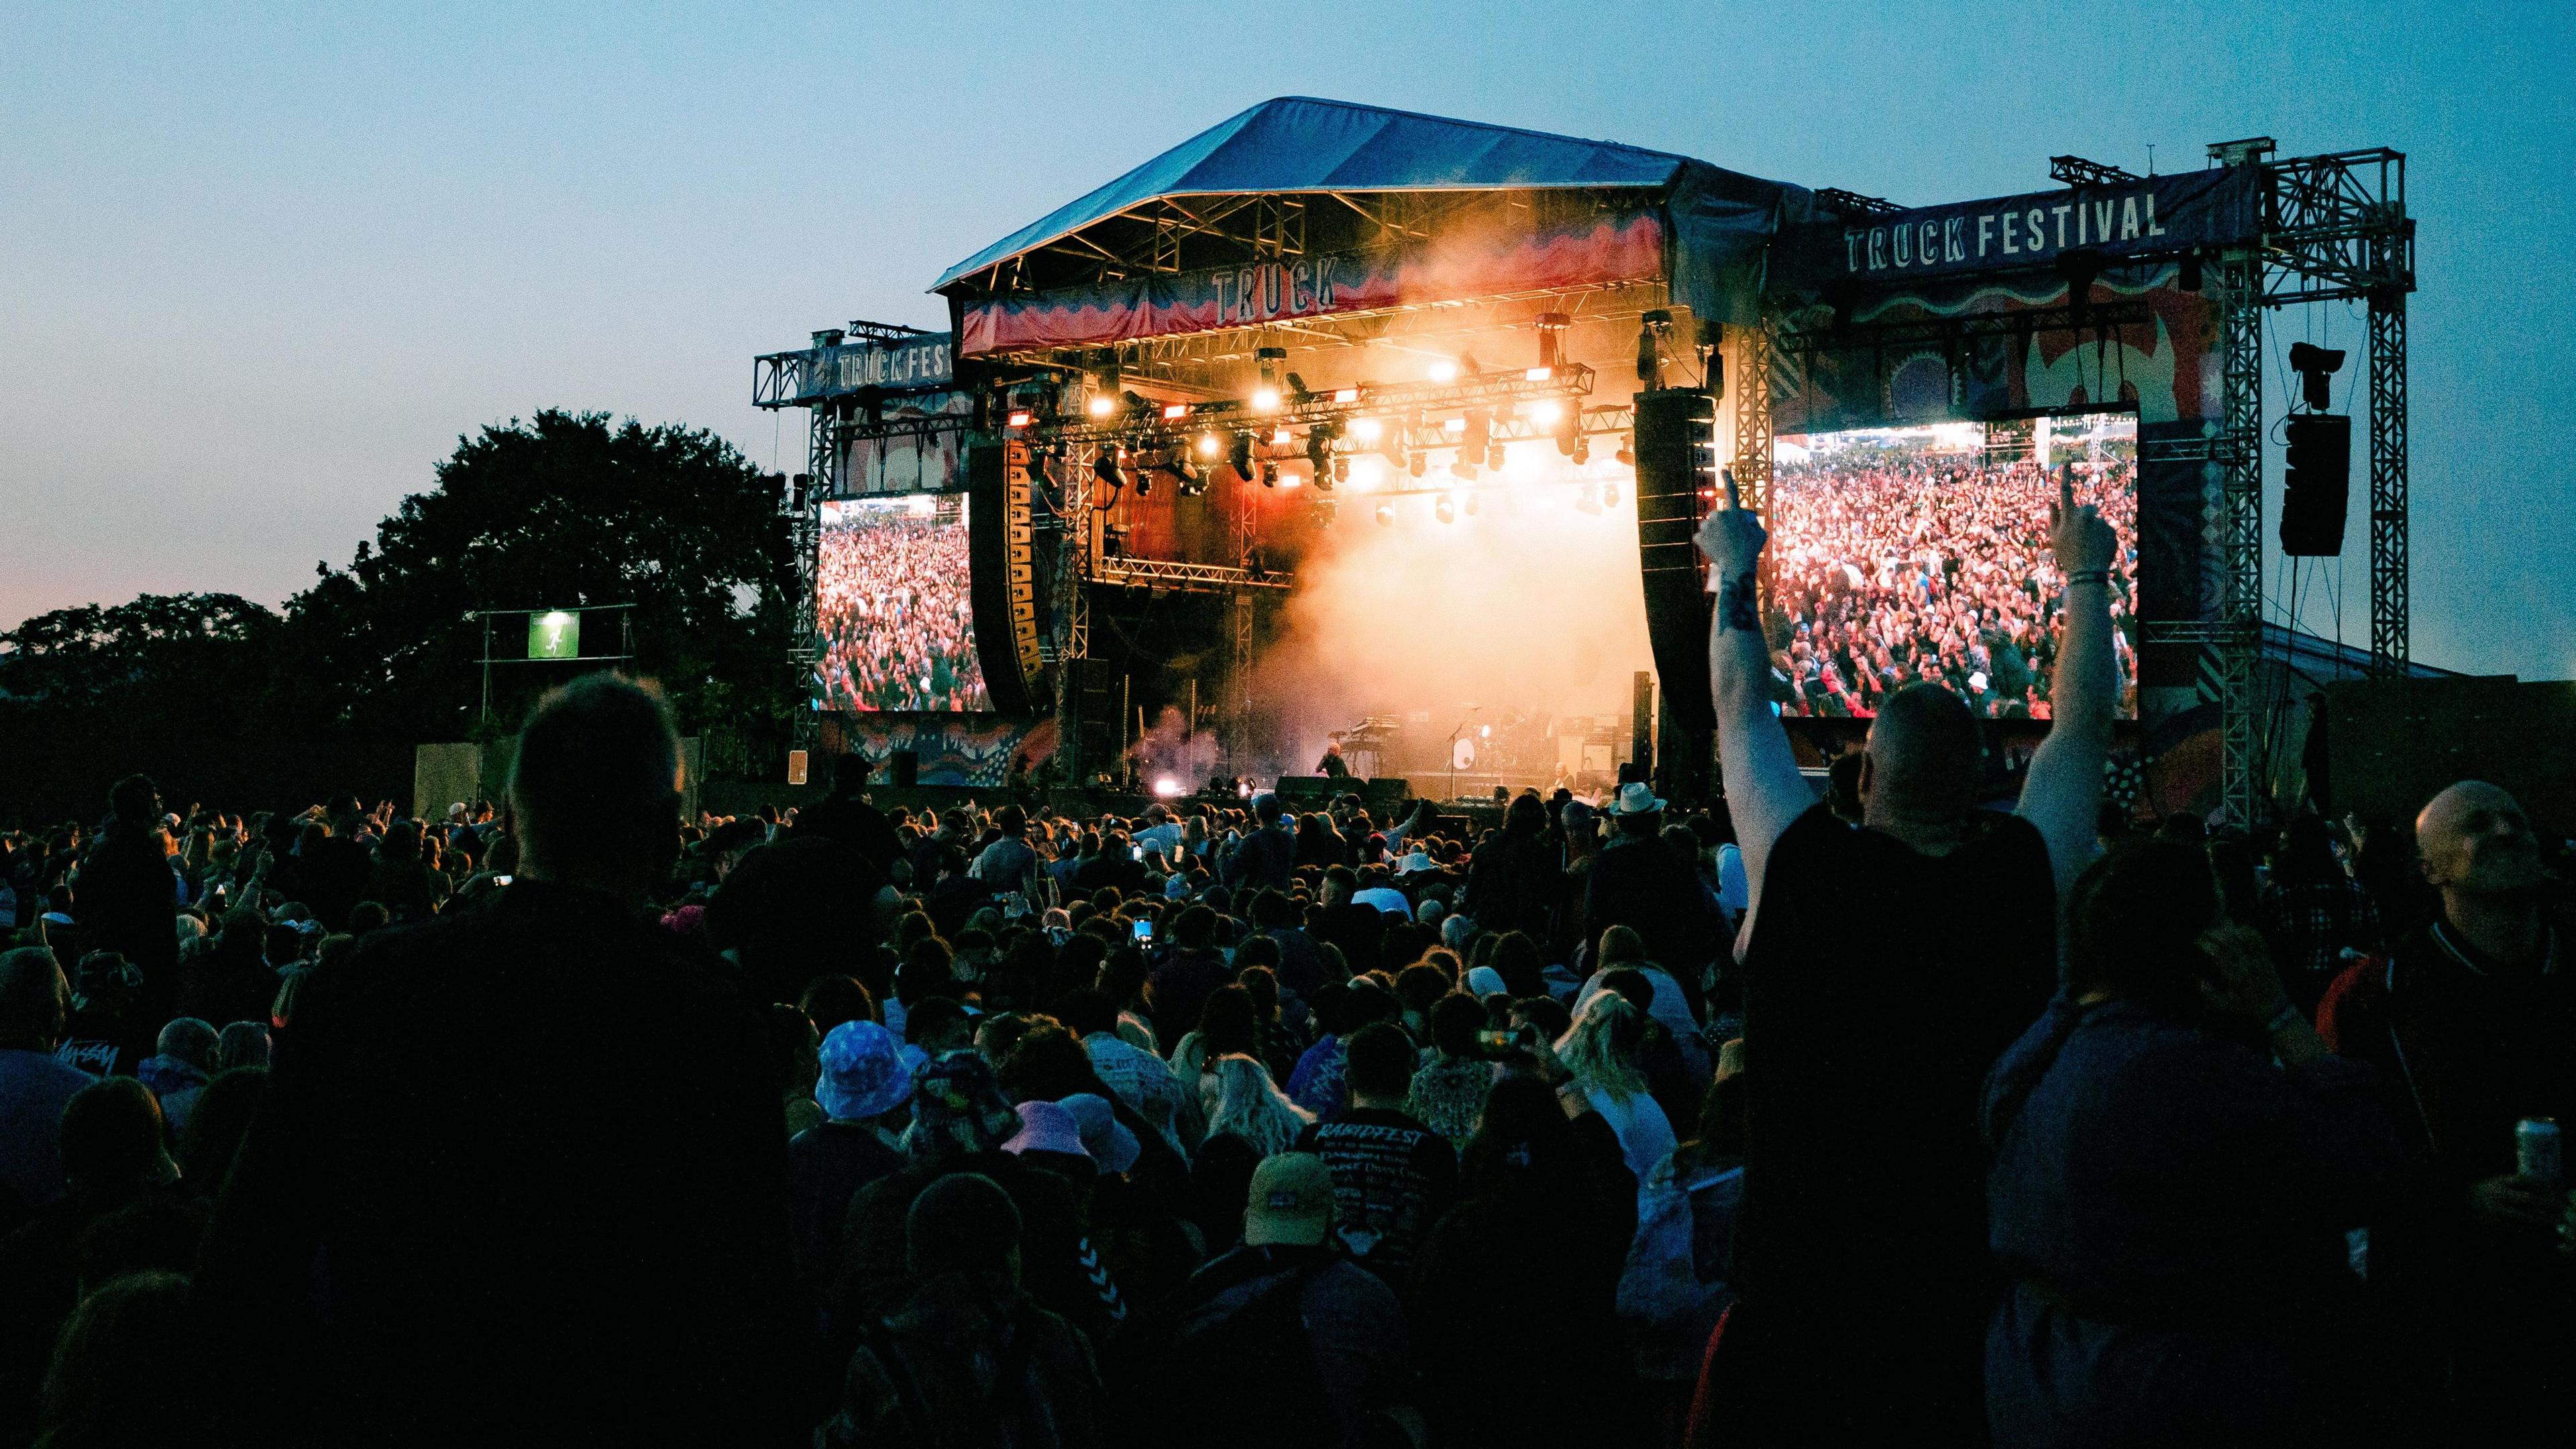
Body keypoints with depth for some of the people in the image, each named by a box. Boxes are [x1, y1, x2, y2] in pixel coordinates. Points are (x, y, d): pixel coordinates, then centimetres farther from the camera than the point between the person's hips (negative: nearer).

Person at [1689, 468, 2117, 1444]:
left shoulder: (1806, 872, -14)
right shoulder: (2025, 880, -11)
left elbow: (1743, 708, 3)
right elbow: (2084, 723, 7)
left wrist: (1735, 574, 19)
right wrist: (2086, 576, 22)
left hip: (1801, 1284, -1)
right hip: (1976, 1287, 1)